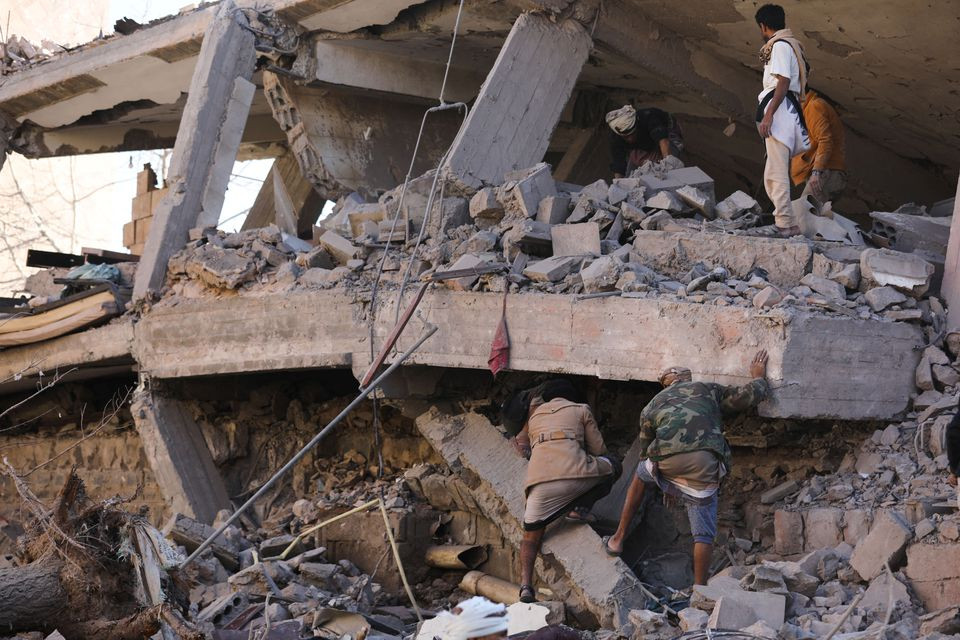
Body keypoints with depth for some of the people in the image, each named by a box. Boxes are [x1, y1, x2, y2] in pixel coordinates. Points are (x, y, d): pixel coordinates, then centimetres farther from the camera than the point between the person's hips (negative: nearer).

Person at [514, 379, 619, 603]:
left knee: (531, 536, 17)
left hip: (539, 479, 3)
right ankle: (579, 508, 6)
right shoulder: (581, 410, 20)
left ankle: (525, 585, -4)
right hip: (575, 474, -3)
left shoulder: (535, 415, 30)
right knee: (612, 466, 24)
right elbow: (599, 449, 20)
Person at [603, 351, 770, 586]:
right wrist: (758, 378, 43)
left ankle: (618, 540, 36)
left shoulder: (652, 406, 31)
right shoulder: (708, 390, 26)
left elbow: (646, 451, 37)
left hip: (667, 461, 1)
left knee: (641, 476, 35)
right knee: (703, 533, 10)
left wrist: (668, 485, 49)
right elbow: (748, 395, 21)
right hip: (705, 464, -1)